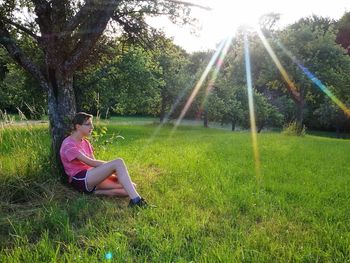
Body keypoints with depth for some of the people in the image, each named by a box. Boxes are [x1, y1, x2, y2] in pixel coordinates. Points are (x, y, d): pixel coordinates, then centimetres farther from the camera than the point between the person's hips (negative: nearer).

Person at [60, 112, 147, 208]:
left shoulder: (85, 142, 19)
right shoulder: (68, 145, -8)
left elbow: (94, 162, 10)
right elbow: (91, 162, -16)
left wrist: (111, 171, -7)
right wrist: (113, 166, -13)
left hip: (91, 177, 8)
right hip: (80, 180, -8)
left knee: (132, 187, -9)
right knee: (118, 162, -28)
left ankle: (96, 192, -16)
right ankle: (135, 200, -35)